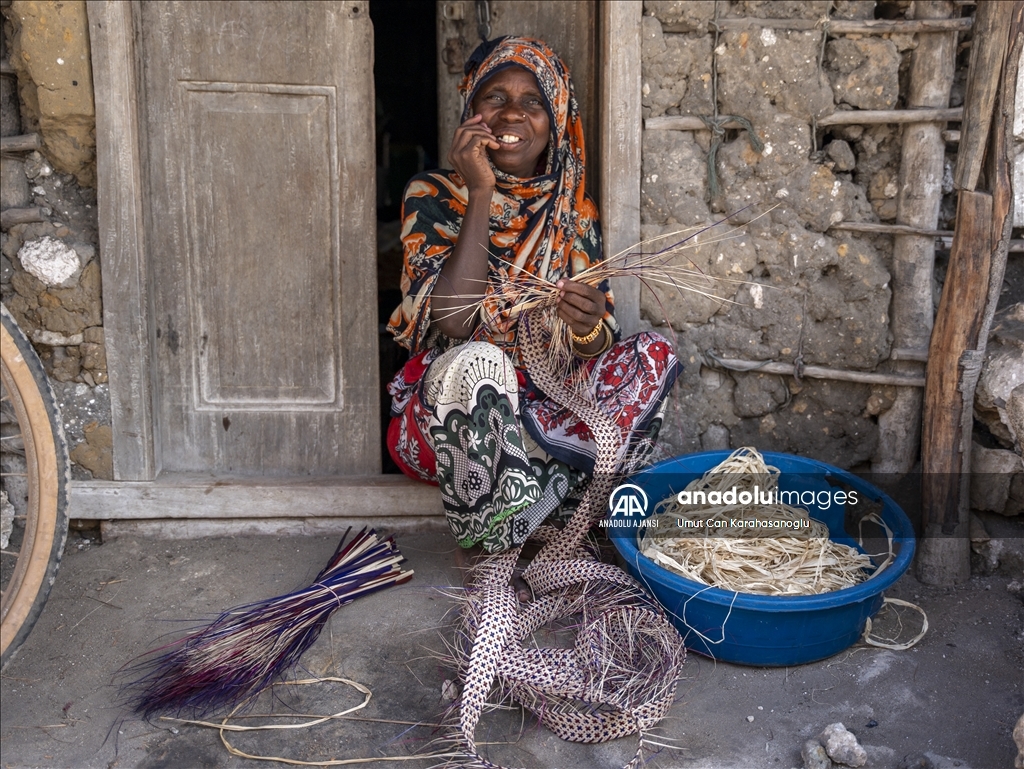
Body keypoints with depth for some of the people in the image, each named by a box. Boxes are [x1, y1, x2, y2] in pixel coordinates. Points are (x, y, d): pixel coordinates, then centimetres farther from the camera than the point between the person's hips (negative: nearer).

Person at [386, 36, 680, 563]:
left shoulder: (573, 214, 4)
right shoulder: (433, 197, -7)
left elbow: (595, 349, -1)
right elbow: (452, 320, -22)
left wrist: (588, 329, -26)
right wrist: (481, 193, -23)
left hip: (545, 402, 4)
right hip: (447, 414, -4)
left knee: (655, 354, -16)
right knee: (477, 362, -36)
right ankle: (494, 555, -19)